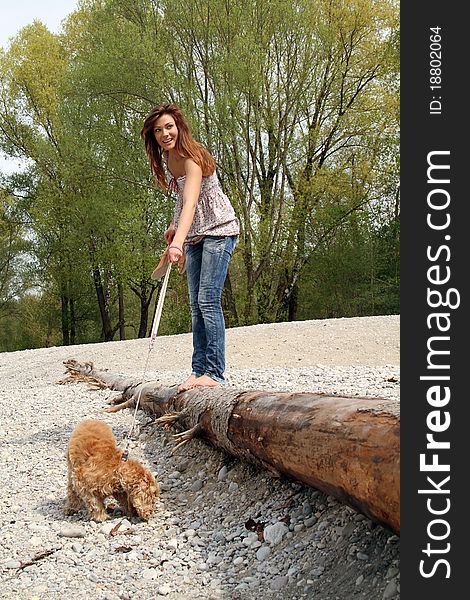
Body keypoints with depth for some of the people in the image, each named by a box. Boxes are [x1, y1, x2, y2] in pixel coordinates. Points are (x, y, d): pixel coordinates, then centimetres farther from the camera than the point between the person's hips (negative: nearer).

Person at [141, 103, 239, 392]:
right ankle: (199, 370, 8)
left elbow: (191, 201, -37)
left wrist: (178, 241, -49)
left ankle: (214, 373, -17)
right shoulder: (167, 158, 6)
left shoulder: (192, 157, -21)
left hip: (219, 230, -9)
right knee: (196, 305, 5)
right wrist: (173, 225, 12)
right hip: (195, 235, 9)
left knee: (208, 300, -18)